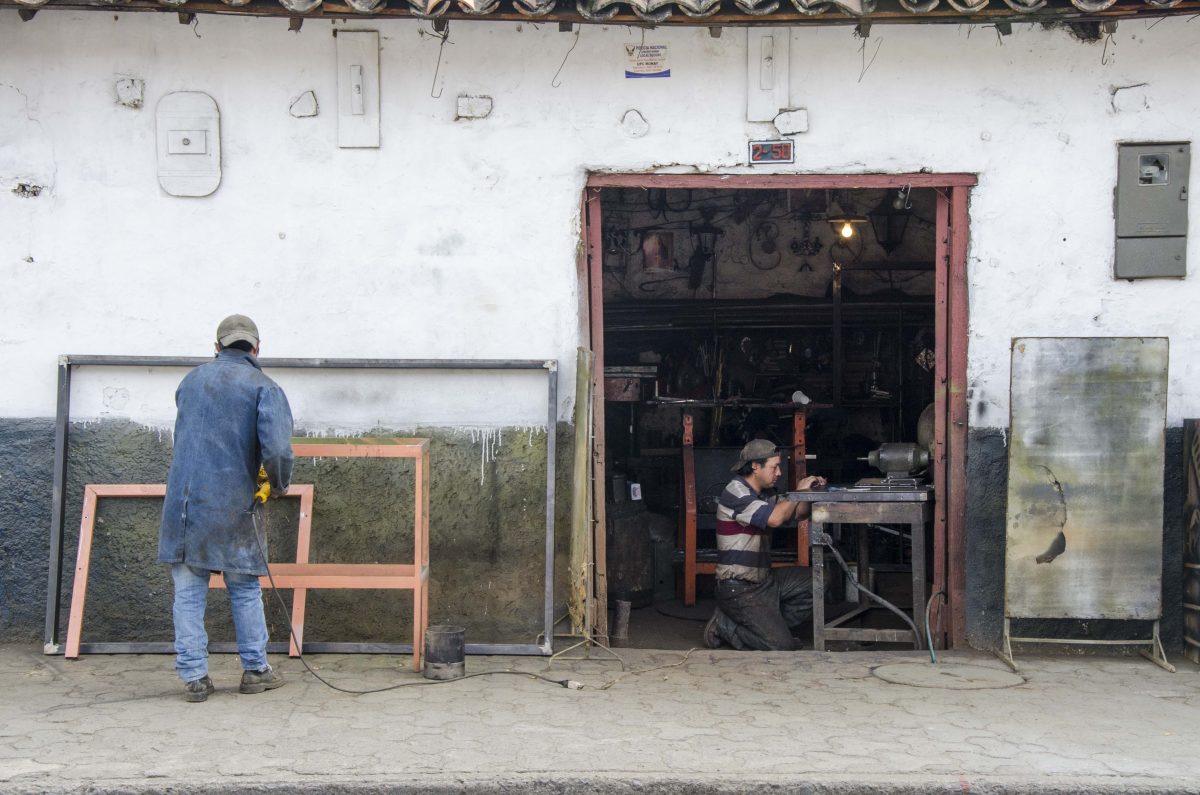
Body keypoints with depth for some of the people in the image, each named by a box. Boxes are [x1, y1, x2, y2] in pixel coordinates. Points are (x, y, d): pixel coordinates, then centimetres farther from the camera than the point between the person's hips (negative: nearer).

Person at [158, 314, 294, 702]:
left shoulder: (192, 380, 12)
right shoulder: (264, 388, -4)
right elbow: (276, 448, -17)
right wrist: (279, 484, 1)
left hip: (183, 500, 3)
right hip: (231, 506, -3)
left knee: (188, 593, 7)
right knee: (245, 590, 12)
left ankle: (193, 677, 8)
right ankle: (256, 670, 20)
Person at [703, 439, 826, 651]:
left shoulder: (760, 496, 14)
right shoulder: (736, 493, -17)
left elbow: (797, 514, 20)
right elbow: (774, 518, -30)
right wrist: (800, 491, -17)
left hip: (763, 581, 10)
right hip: (739, 590, -10)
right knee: (781, 646, -16)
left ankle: (770, 625, 2)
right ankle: (725, 626, 1)